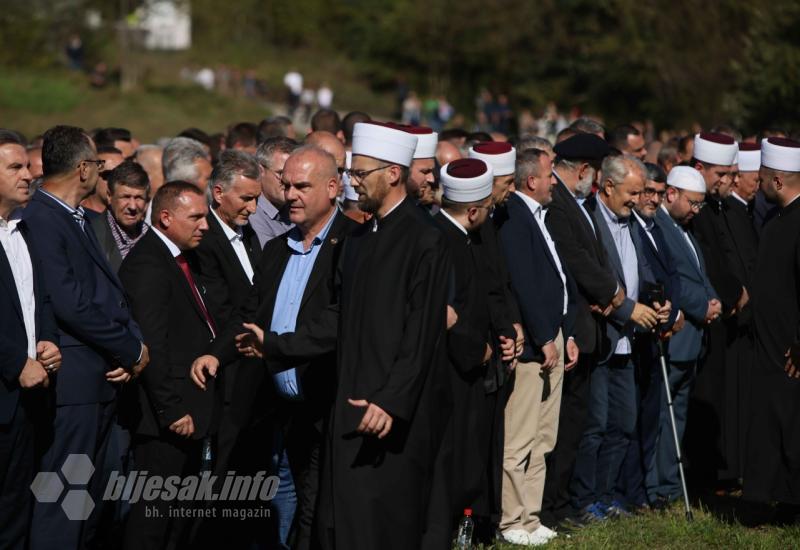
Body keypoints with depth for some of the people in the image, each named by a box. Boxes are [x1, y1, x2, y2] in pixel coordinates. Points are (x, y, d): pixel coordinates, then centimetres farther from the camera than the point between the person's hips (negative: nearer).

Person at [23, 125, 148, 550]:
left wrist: (132, 344, -3)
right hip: (73, 381, -10)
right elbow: (70, 304, -21)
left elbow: (111, 292, 16)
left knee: (89, 497, 14)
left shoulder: (80, 219, 17)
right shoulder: (38, 220, -14)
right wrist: (131, 350, -12)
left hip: (102, 379, 10)